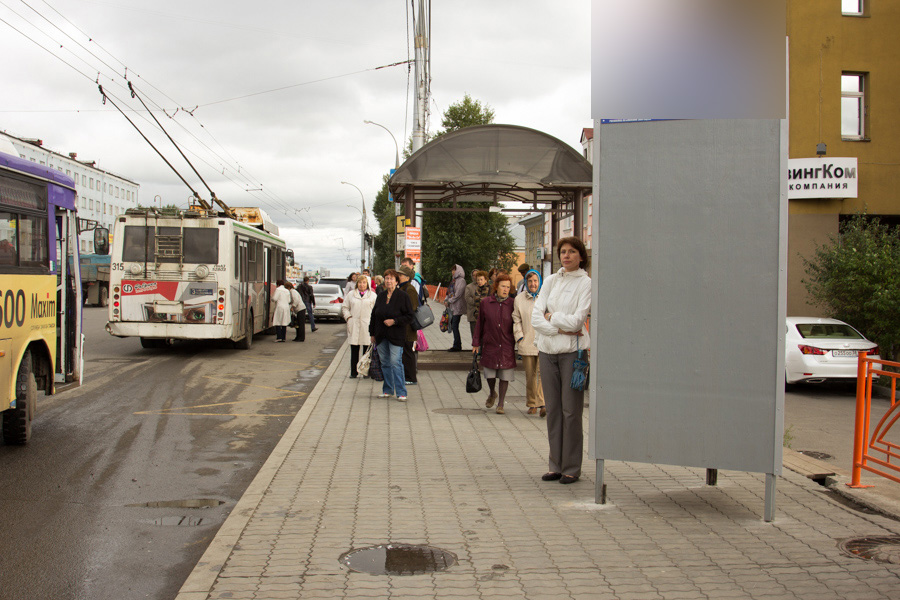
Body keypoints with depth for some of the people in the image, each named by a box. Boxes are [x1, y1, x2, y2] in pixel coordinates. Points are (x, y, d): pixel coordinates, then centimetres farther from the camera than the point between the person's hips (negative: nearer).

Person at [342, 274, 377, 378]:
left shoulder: (373, 295, 8)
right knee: (354, 350, 3)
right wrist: (348, 317, 2)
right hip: (354, 326, 1)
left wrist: (373, 320, -5)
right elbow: (345, 307, 17)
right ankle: (353, 372, 10)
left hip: (367, 326, -1)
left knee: (367, 349, -1)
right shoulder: (351, 295, 13)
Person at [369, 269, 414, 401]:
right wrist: (372, 333, 13)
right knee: (385, 363, 10)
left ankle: (401, 392, -8)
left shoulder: (403, 296, -5)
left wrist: (394, 321, -18)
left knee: (395, 362, -12)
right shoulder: (380, 296, 10)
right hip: (381, 336, 5)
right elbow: (374, 315, 16)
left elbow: (409, 317, -6)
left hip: (396, 336, -5)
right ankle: (388, 390, 22)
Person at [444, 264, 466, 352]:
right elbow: (449, 292, 21)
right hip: (452, 307, 9)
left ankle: (457, 346, -4)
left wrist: (449, 301, -11)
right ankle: (457, 345, 13)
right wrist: (446, 300, 5)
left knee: (454, 326, -9)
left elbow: (458, 294, -15)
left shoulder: (461, 280, -9)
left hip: (457, 307, -9)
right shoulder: (453, 280, 18)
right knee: (453, 326, 8)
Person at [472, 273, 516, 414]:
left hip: (507, 346, -1)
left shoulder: (512, 304, -2)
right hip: (490, 344, 1)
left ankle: (500, 404, 13)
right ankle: (492, 394, 38)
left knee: (505, 375, 1)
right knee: (489, 374, 7)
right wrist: (476, 343, 6)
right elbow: (480, 323, 6)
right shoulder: (486, 303, 0)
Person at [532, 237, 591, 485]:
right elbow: (535, 317, 4)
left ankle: (572, 468, 7)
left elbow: (577, 320, -12)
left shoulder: (586, 283, -2)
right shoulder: (550, 281, 12)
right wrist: (560, 328, -8)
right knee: (552, 409, 8)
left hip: (573, 350, -4)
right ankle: (556, 465, 16)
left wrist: (551, 317, -1)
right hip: (548, 350, 5)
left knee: (571, 410, -2)